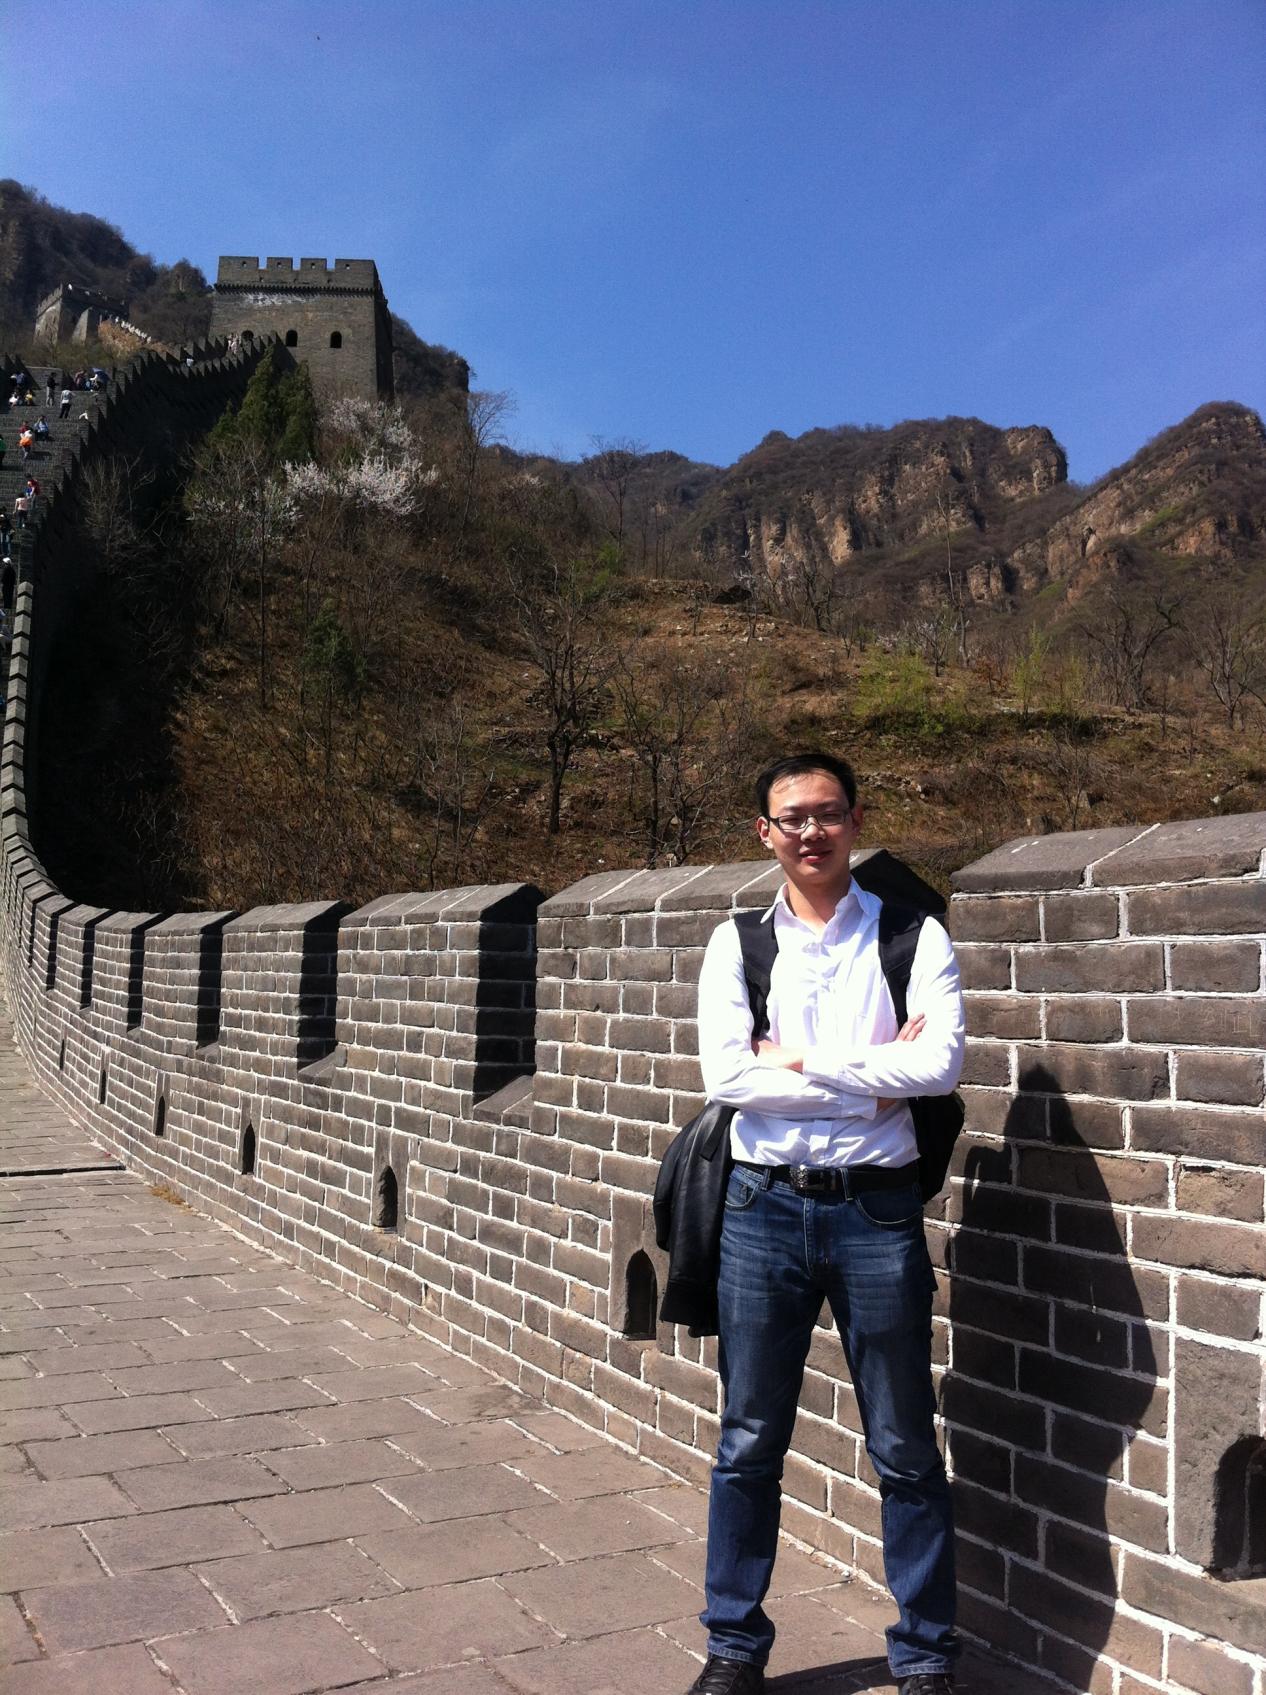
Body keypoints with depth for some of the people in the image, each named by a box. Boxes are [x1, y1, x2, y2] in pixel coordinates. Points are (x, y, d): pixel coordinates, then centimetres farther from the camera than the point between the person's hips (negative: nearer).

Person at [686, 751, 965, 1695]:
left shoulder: (911, 936, -1)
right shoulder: (738, 942, 3)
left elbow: (942, 1062, -16)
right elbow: (726, 1074, -10)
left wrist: (800, 1064, -13)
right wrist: (877, 1080, -12)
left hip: (877, 1207, -1)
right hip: (763, 1204, 2)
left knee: (905, 1448, 10)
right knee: (749, 1443, 13)